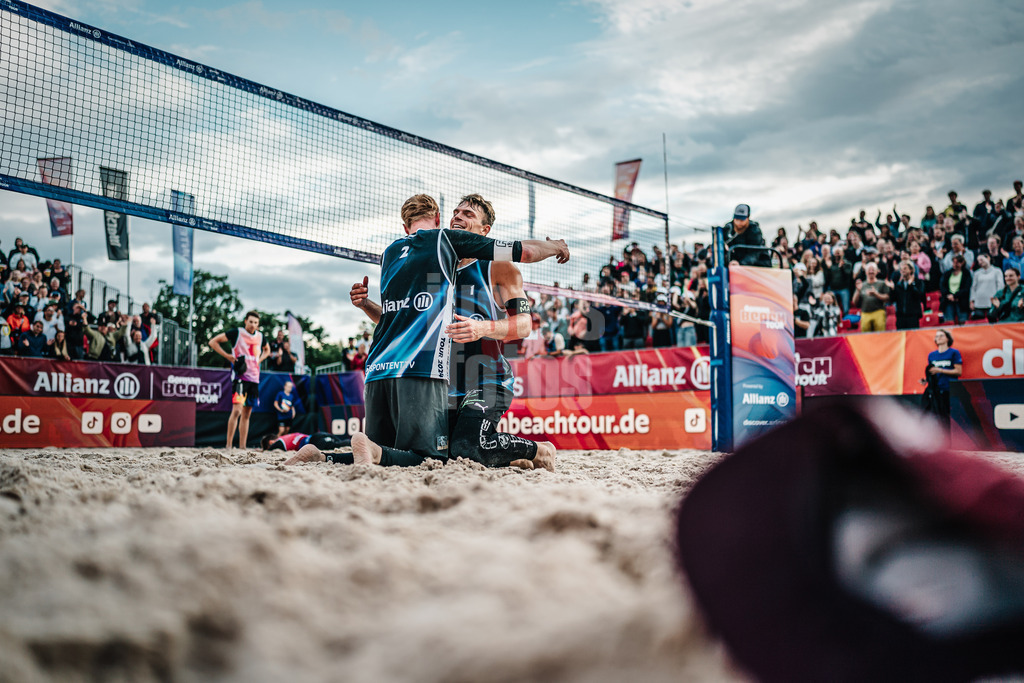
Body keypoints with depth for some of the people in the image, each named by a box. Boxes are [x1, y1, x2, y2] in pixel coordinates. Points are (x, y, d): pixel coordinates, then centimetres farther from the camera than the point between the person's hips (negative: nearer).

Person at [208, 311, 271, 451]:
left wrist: (259, 360, 12)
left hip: (254, 378, 6)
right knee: (237, 410, -18)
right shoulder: (237, 333, -5)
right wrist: (228, 356, -11)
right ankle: (228, 446, -14)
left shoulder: (260, 336, 11)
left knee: (247, 414, 9)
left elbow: (267, 350, 31)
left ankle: (242, 447, 14)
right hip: (240, 376, -6)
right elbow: (213, 342, -4)